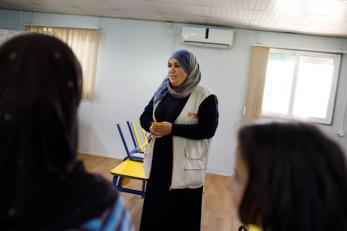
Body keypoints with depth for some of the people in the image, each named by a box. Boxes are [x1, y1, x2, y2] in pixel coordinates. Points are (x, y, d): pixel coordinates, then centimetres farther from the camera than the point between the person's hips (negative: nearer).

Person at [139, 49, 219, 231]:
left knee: (181, 216, 3)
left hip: (185, 166, -5)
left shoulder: (206, 97, -10)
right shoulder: (162, 92, 9)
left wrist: (172, 129, -24)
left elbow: (208, 130, -16)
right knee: (154, 210, 15)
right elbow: (144, 117, 12)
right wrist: (151, 127, -13)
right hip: (159, 161, 6)